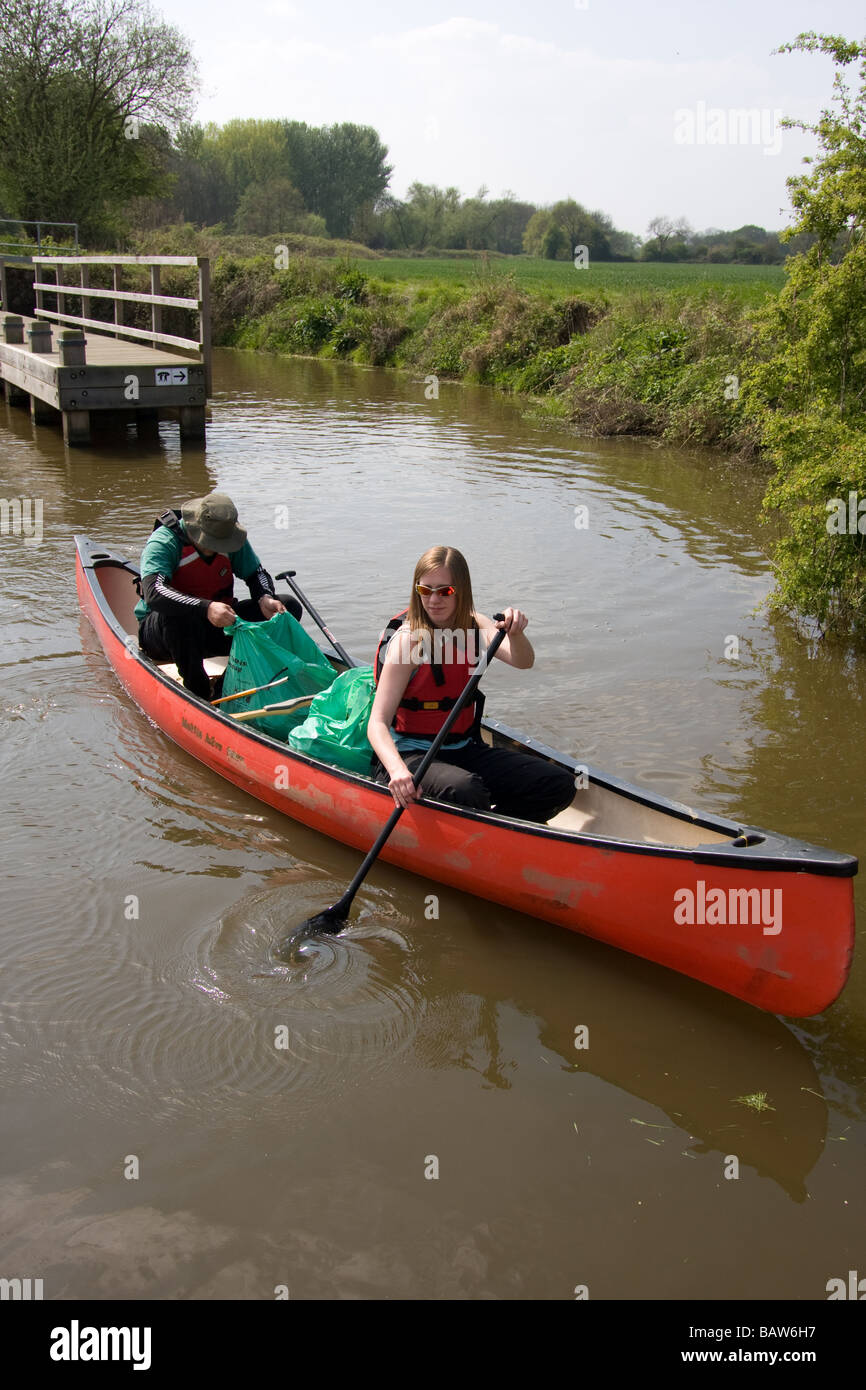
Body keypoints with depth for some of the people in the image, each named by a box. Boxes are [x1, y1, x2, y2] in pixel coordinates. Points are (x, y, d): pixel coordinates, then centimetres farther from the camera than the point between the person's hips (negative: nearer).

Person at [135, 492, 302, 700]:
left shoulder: (229, 536, -4)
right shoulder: (164, 541, -21)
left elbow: (257, 573, 6)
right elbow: (154, 592, -37)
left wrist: (265, 598, -18)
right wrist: (206, 608, -50)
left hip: (216, 625, 6)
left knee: (289, 607, -7)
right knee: (180, 616, -43)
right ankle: (198, 695, -28)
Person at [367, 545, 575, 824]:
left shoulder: (474, 625, 3)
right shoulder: (409, 639, -14)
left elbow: (522, 661, -14)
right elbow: (377, 723, -22)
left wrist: (515, 633, -37)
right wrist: (397, 770, -41)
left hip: (466, 750, 6)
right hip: (411, 756, -6)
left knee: (559, 785, -9)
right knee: (464, 791, -38)